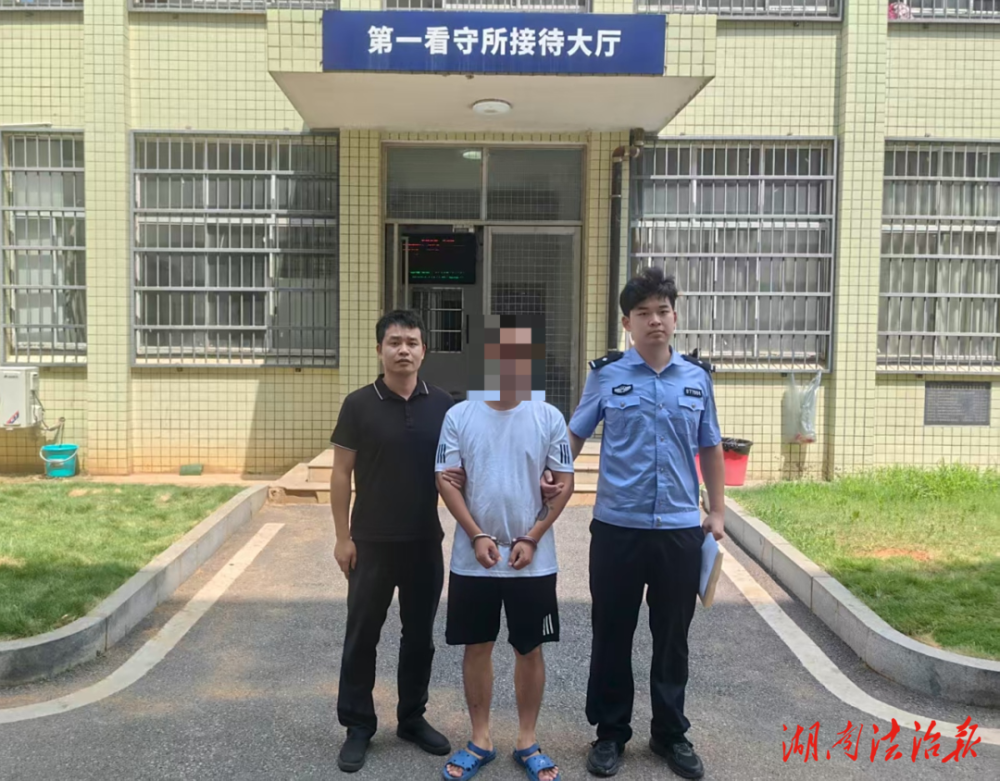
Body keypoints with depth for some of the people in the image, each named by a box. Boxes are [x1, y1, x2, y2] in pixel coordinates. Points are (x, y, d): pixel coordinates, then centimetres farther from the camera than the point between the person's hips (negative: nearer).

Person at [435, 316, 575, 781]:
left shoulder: (548, 417, -2)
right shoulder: (459, 416, -2)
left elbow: (564, 482, -1)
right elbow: (446, 480, -2)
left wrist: (531, 539, -8)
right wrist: (477, 536, -11)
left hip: (534, 561, 0)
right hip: (473, 559, 1)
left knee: (530, 650, 10)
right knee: (477, 647, 11)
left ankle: (527, 743, 26)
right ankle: (480, 741, 27)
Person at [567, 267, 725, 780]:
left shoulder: (697, 377, 5)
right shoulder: (606, 375, -1)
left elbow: (710, 449, 12)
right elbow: (575, 435, 6)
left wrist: (717, 512, 9)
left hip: (680, 530, 2)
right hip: (617, 527, -1)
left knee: (672, 639, 13)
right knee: (611, 636, 10)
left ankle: (670, 734, 31)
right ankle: (610, 734, 27)